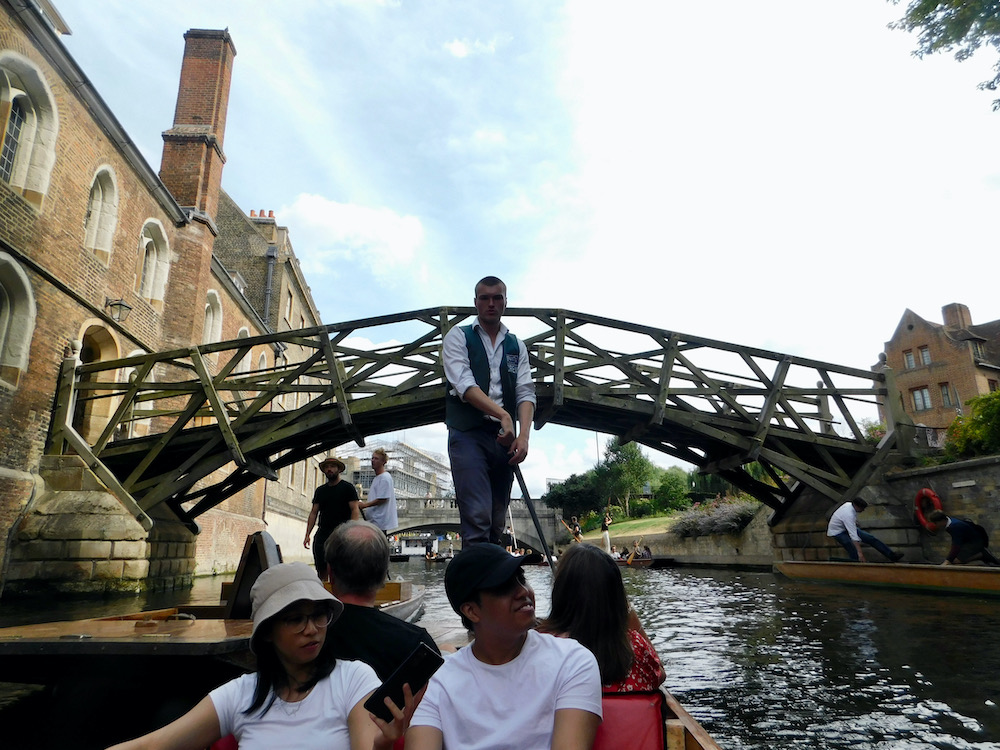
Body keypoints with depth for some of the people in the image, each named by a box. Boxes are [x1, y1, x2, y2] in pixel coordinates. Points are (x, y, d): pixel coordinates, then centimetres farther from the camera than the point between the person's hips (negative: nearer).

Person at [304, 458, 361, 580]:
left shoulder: (347, 487, 2)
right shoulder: (320, 490, 17)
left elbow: (355, 509, -5)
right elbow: (314, 513, 17)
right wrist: (307, 535, 8)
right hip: (322, 533, 5)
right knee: (321, 572, 3)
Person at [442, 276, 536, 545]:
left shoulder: (517, 346, 17)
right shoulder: (458, 337, 6)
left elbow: (526, 393, 6)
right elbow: (464, 385, -9)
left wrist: (524, 435, -12)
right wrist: (503, 415, -22)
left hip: (504, 437, 4)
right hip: (469, 434, -4)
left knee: (497, 521, 7)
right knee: (477, 517, -17)